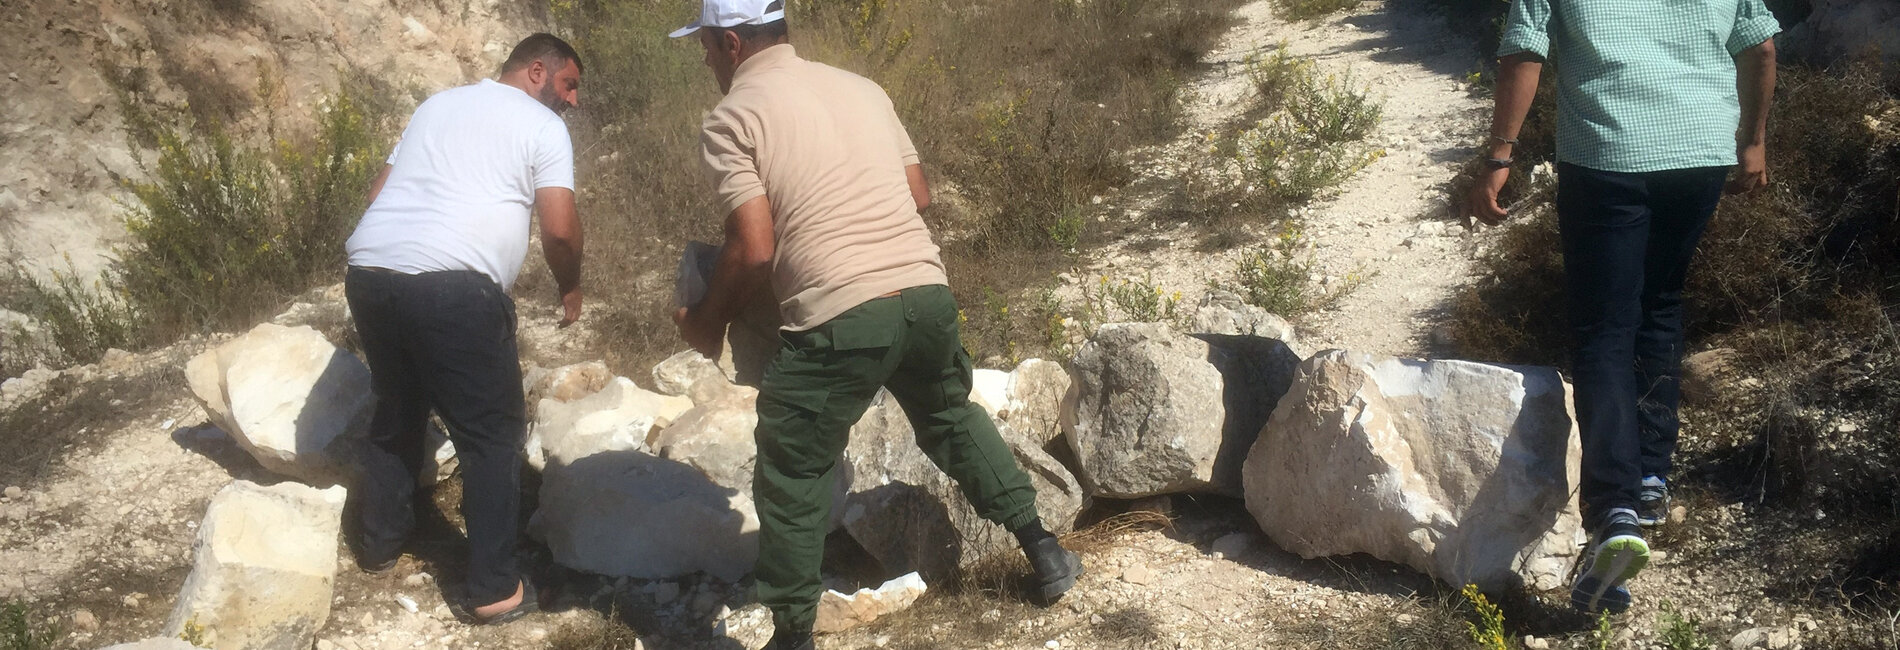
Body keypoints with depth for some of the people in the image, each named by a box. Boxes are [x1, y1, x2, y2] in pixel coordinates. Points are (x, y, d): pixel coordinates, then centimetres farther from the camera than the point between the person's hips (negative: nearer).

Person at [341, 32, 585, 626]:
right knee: (492, 435, 4)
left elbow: (377, 192, 27)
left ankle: (379, 542, 38)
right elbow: (560, 230, -3)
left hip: (368, 271, 7)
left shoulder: (437, 104, 26)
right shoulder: (543, 127, 7)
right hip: (454, 287, -7)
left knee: (396, 411, 26)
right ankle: (494, 589, 7)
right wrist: (570, 289, 15)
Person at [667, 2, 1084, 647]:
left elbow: (754, 248, -9)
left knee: (792, 478, 11)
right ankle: (1044, 551, 36)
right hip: (926, 292, 6)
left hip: (838, 320, -6)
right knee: (952, 418, 30)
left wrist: (705, 322, 6)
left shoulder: (731, 118, -1)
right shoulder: (860, 86, 16)